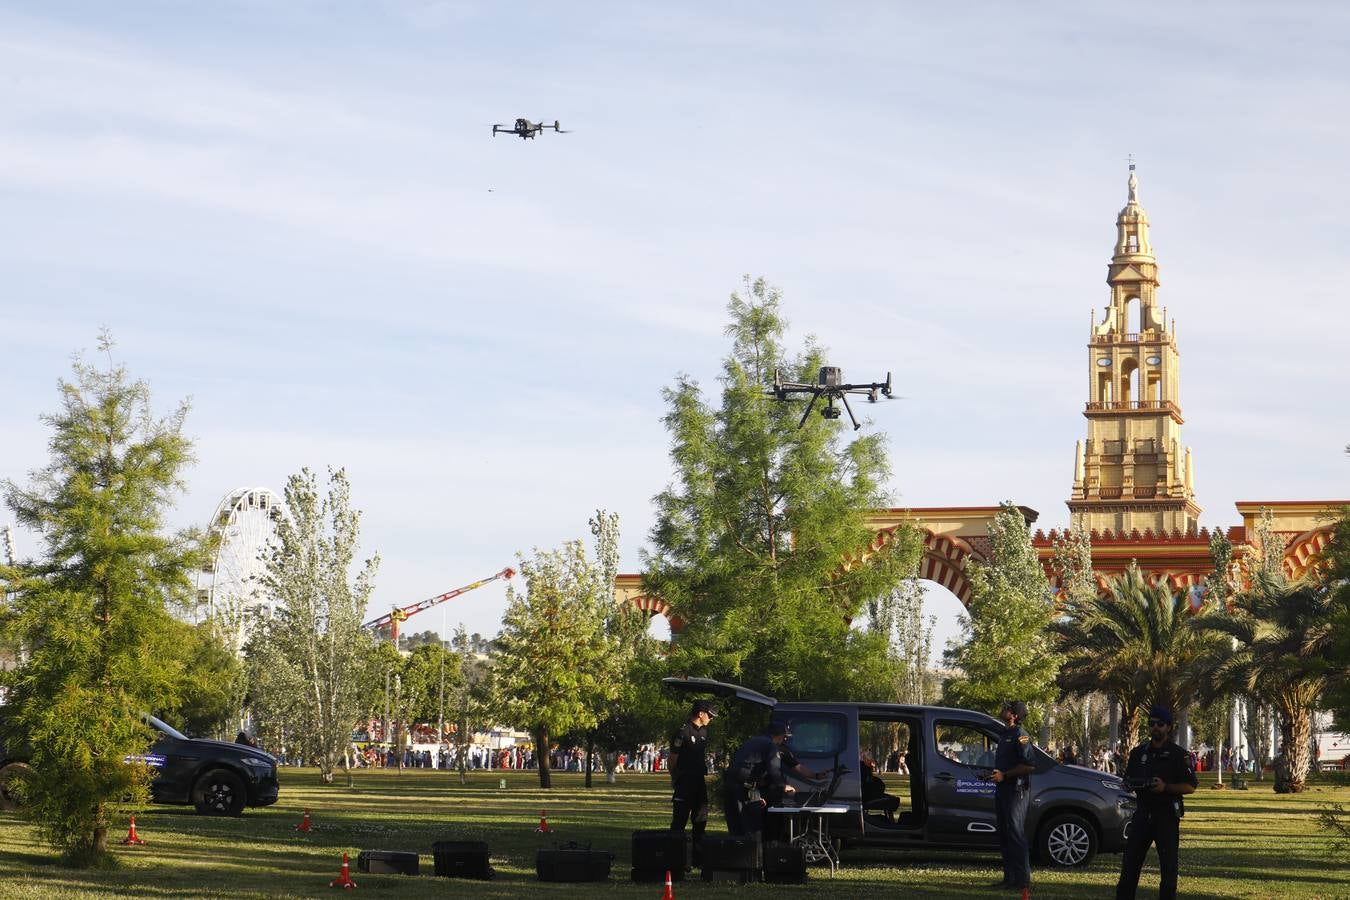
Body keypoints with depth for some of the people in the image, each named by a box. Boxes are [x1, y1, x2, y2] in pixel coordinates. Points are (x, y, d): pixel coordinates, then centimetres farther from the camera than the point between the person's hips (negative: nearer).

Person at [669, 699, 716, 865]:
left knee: (701, 821, 10)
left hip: (699, 781, 8)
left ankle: (698, 857, 16)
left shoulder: (703, 732, 14)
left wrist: (704, 775, 16)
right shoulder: (683, 732, -12)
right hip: (684, 783, -8)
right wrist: (675, 780, -6)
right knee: (679, 821, -5)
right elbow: (673, 759, -10)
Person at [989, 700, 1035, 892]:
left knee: (1015, 833, -9)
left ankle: (1022, 878, -7)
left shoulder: (1020, 735, -12)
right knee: (1004, 835, 11)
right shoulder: (1004, 734, 19)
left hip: (1015, 789, -10)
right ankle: (1009, 877, 16)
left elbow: (1030, 766, -20)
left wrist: (1005, 775, -19)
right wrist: (994, 773, 12)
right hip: (1002, 789, 10)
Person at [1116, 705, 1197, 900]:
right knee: (1130, 862, 2)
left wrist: (1165, 787, -19)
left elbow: (1190, 787, -5)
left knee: (1168, 866, 1)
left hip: (1167, 816, -4)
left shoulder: (1178, 755, -3)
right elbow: (1127, 780, 19)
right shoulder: (1139, 752, 11)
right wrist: (1132, 784, -5)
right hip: (1142, 812, 4)